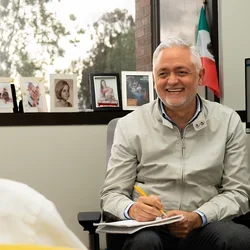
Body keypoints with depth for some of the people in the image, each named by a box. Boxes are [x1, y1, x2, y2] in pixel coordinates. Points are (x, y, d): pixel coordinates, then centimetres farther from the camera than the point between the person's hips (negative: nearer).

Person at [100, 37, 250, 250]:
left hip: (206, 227, 1)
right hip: (149, 228, -1)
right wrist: (132, 210, -23)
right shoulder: (130, 125, 1)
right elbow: (112, 194, 2)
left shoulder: (228, 122, 4)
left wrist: (198, 218, -15)